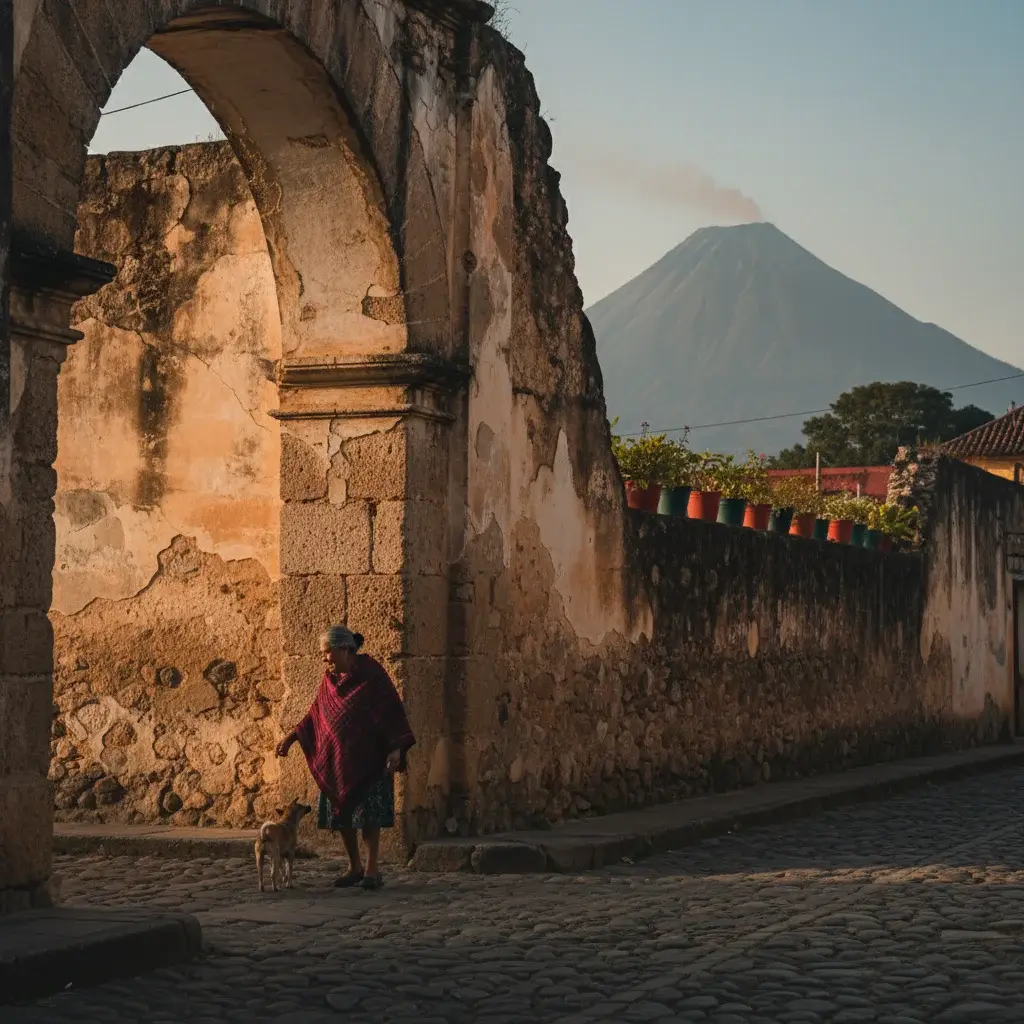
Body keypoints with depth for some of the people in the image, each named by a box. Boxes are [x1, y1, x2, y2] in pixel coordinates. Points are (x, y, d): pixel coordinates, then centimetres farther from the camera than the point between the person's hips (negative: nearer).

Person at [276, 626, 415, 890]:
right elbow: (315, 714, 17)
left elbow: (393, 712, -12)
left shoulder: (372, 675, -10)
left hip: (367, 759, -6)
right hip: (336, 759, 6)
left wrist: (396, 749, -20)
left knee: (368, 815, -8)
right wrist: (291, 738, 13)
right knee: (340, 815, 6)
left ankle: (372, 869, -1)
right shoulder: (330, 679, 8)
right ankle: (355, 867, 18)